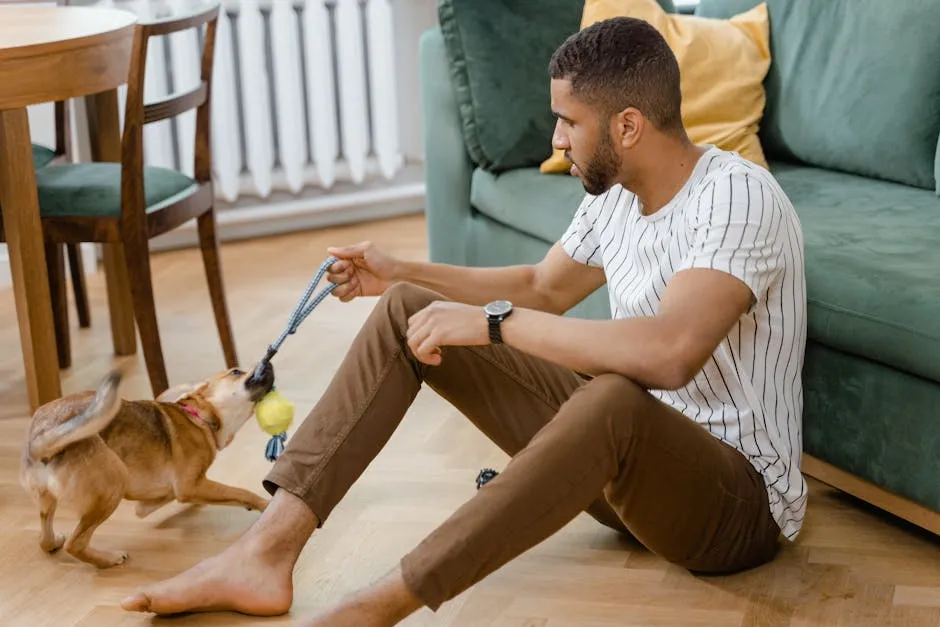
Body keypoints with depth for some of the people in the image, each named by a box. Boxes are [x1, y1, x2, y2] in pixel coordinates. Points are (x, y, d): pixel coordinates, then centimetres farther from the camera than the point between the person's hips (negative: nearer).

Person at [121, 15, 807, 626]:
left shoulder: (737, 196, -23)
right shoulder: (614, 192, 3)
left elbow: (669, 351, -40)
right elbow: (544, 287, 22)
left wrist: (493, 321, -31)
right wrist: (398, 272, 15)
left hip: (743, 503, -8)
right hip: (630, 454, 8)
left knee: (614, 398, -44)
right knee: (406, 310, 0)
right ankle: (267, 552, -10)